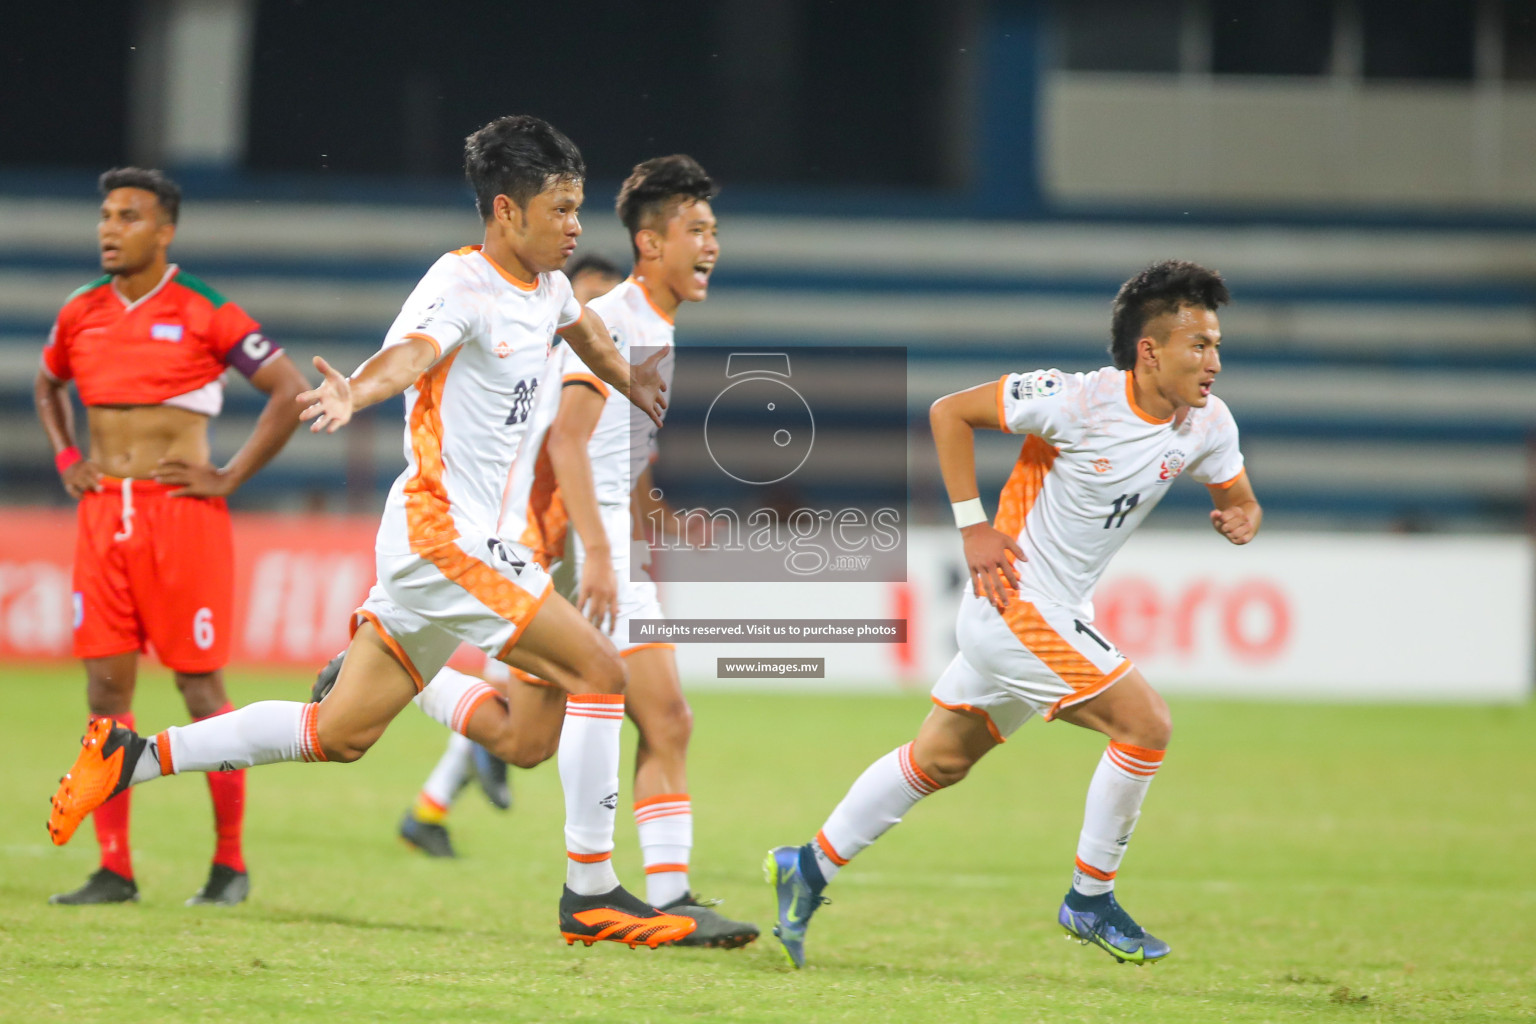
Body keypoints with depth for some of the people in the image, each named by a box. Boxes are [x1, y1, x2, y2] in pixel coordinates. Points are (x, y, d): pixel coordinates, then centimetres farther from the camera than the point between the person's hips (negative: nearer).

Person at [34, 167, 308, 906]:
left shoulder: (204, 312, -6)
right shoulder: (81, 314, 9)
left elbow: (291, 390, -5)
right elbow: (47, 385, 30)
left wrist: (230, 477, -7)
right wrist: (66, 460, 15)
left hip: (182, 514, -5)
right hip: (103, 514, 5)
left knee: (201, 688, -2)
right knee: (106, 689, 1)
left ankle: (230, 864, 8)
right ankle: (113, 868, 4)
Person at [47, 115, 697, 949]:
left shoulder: (546, 285, 12)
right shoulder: (462, 284, -16)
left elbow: (582, 328, 36)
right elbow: (408, 352, -36)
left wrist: (632, 385, 47)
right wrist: (354, 393, -55)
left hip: (466, 542, 10)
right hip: (445, 536, -10)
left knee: (341, 733, 11)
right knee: (598, 671, -12)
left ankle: (132, 757, 16)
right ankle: (591, 892, -6)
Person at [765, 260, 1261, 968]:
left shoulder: (1207, 424, -3)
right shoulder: (1078, 400, -23)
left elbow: (1240, 500, 12)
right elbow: (950, 411, -14)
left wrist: (1240, 519, -13)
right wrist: (973, 527, -16)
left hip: (1060, 612, 8)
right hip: (1016, 602, -8)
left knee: (939, 758, 17)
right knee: (1145, 724, -15)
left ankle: (809, 869, 29)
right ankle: (1089, 902, -1)